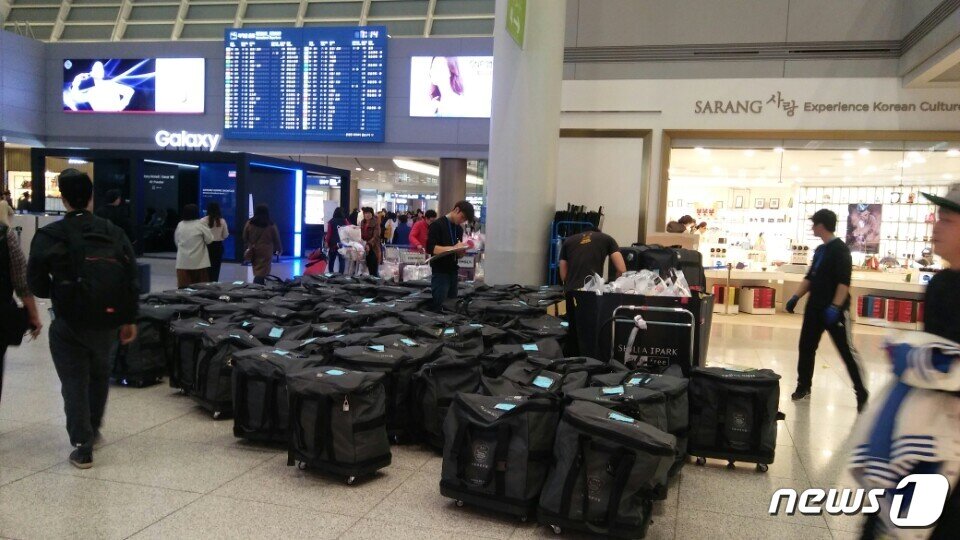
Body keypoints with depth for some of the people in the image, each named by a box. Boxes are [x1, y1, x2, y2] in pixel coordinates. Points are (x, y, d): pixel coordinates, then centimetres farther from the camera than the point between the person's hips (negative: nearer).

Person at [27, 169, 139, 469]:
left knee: (74, 381, 7)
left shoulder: (48, 236, -8)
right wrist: (130, 319, 5)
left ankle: (82, 446, 4)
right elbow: (131, 279, -1)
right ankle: (92, 430, 37)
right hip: (108, 321, 3)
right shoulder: (114, 233, 0)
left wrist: (58, 294, 15)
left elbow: (36, 283, -7)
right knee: (99, 373, 24)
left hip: (69, 321, -3)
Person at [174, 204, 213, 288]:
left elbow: (176, 240, 13)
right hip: (198, 262, -4)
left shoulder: (180, 225, 4)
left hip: (183, 262, 4)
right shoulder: (200, 224, -9)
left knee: (184, 287, 3)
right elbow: (209, 239, -4)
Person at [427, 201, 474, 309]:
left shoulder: (459, 229, 15)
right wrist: (453, 248, -24)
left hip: (453, 272, 7)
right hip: (440, 273, -7)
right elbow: (430, 248, -17)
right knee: (439, 306, -3)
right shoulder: (437, 225, -8)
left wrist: (462, 249, -4)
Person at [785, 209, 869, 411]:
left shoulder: (840, 249, -12)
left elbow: (844, 282, -19)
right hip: (815, 308, 8)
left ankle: (862, 394, 4)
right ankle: (803, 387, 23)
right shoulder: (820, 250, 13)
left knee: (847, 351, -4)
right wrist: (796, 297, 11)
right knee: (806, 347, 11)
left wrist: (835, 307, -26)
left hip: (835, 310, -8)